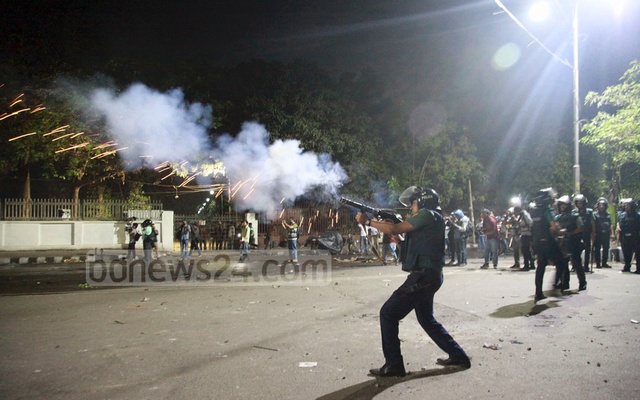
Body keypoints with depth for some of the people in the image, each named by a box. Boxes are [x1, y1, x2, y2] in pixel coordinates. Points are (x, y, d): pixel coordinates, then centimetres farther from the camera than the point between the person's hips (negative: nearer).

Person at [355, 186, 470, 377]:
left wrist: (367, 221, -4)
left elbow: (394, 230, -13)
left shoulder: (428, 214, -9)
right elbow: (399, 229, 20)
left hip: (423, 276, -10)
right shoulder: (429, 219, 20)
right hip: (428, 276, 10)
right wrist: (378, 219, 10)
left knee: (388, 313, -6)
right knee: (426, 319, 25)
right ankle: (458, 356, 30)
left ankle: (393, 365, -2)